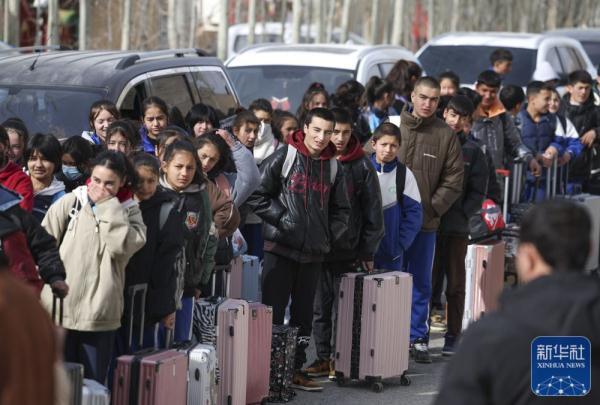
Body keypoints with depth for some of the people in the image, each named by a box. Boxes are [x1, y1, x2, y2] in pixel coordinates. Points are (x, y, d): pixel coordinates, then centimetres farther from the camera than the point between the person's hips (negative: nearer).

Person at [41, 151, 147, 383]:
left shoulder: (129, 211, 7)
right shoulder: (70, 203, 3)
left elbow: (122, 246, -12)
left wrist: (108, 206, -9)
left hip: (99, 314, 1)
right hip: (59, 310, 0)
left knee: (93, 384, 5)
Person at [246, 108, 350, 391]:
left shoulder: (332, 166, 10)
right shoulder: (283, 158, -5)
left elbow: (341, 209, 20)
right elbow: (257, 195, -6)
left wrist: (330, 234, 6)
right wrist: (281, 218, -11)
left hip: (314, 252, 5)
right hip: (281, 248, -5)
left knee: (303, 314, 10)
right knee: (273, 312, -4)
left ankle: (295, 369, 19)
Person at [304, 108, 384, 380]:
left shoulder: (362, 166, -1)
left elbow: (372, 211, 1)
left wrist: (368, 251, -2)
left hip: (348, 250, -2)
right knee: (320, 307, 7)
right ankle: (323, 357, 15)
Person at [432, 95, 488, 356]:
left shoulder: (472, 151, 7)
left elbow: (478, 192, 7)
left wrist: (462, 214, -6)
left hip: (457, 227, 1)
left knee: (455, 283, 4)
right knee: (427, 280, -1)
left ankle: (453, 336, 8)